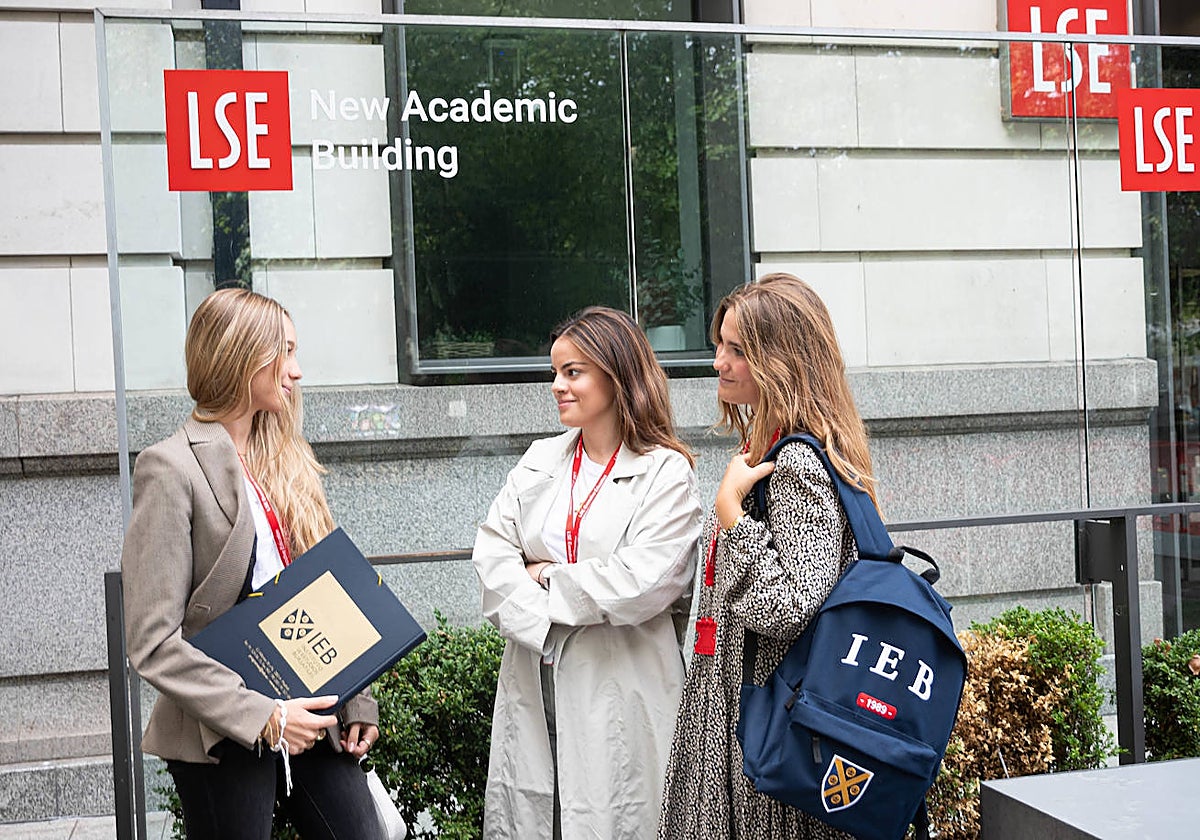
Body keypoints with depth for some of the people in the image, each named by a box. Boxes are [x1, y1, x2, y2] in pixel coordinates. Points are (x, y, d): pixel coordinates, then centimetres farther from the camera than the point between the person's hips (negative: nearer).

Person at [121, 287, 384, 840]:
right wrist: (262, 717, -20)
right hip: (224, 740, -6)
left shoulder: (289, 460, 11)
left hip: (309, 715, 6)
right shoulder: (173, 469, -10)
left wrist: (356, 701, 6)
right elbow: (153, 644, -15)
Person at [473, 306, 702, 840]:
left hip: (619, 690, -4)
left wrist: (548, 577, -6)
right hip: (532, 681, 5)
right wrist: (540, 622, -11)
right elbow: (492, 554, 3)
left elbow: (643, 583, -16)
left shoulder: (665, 472, -5)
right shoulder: (540, 461, 12)